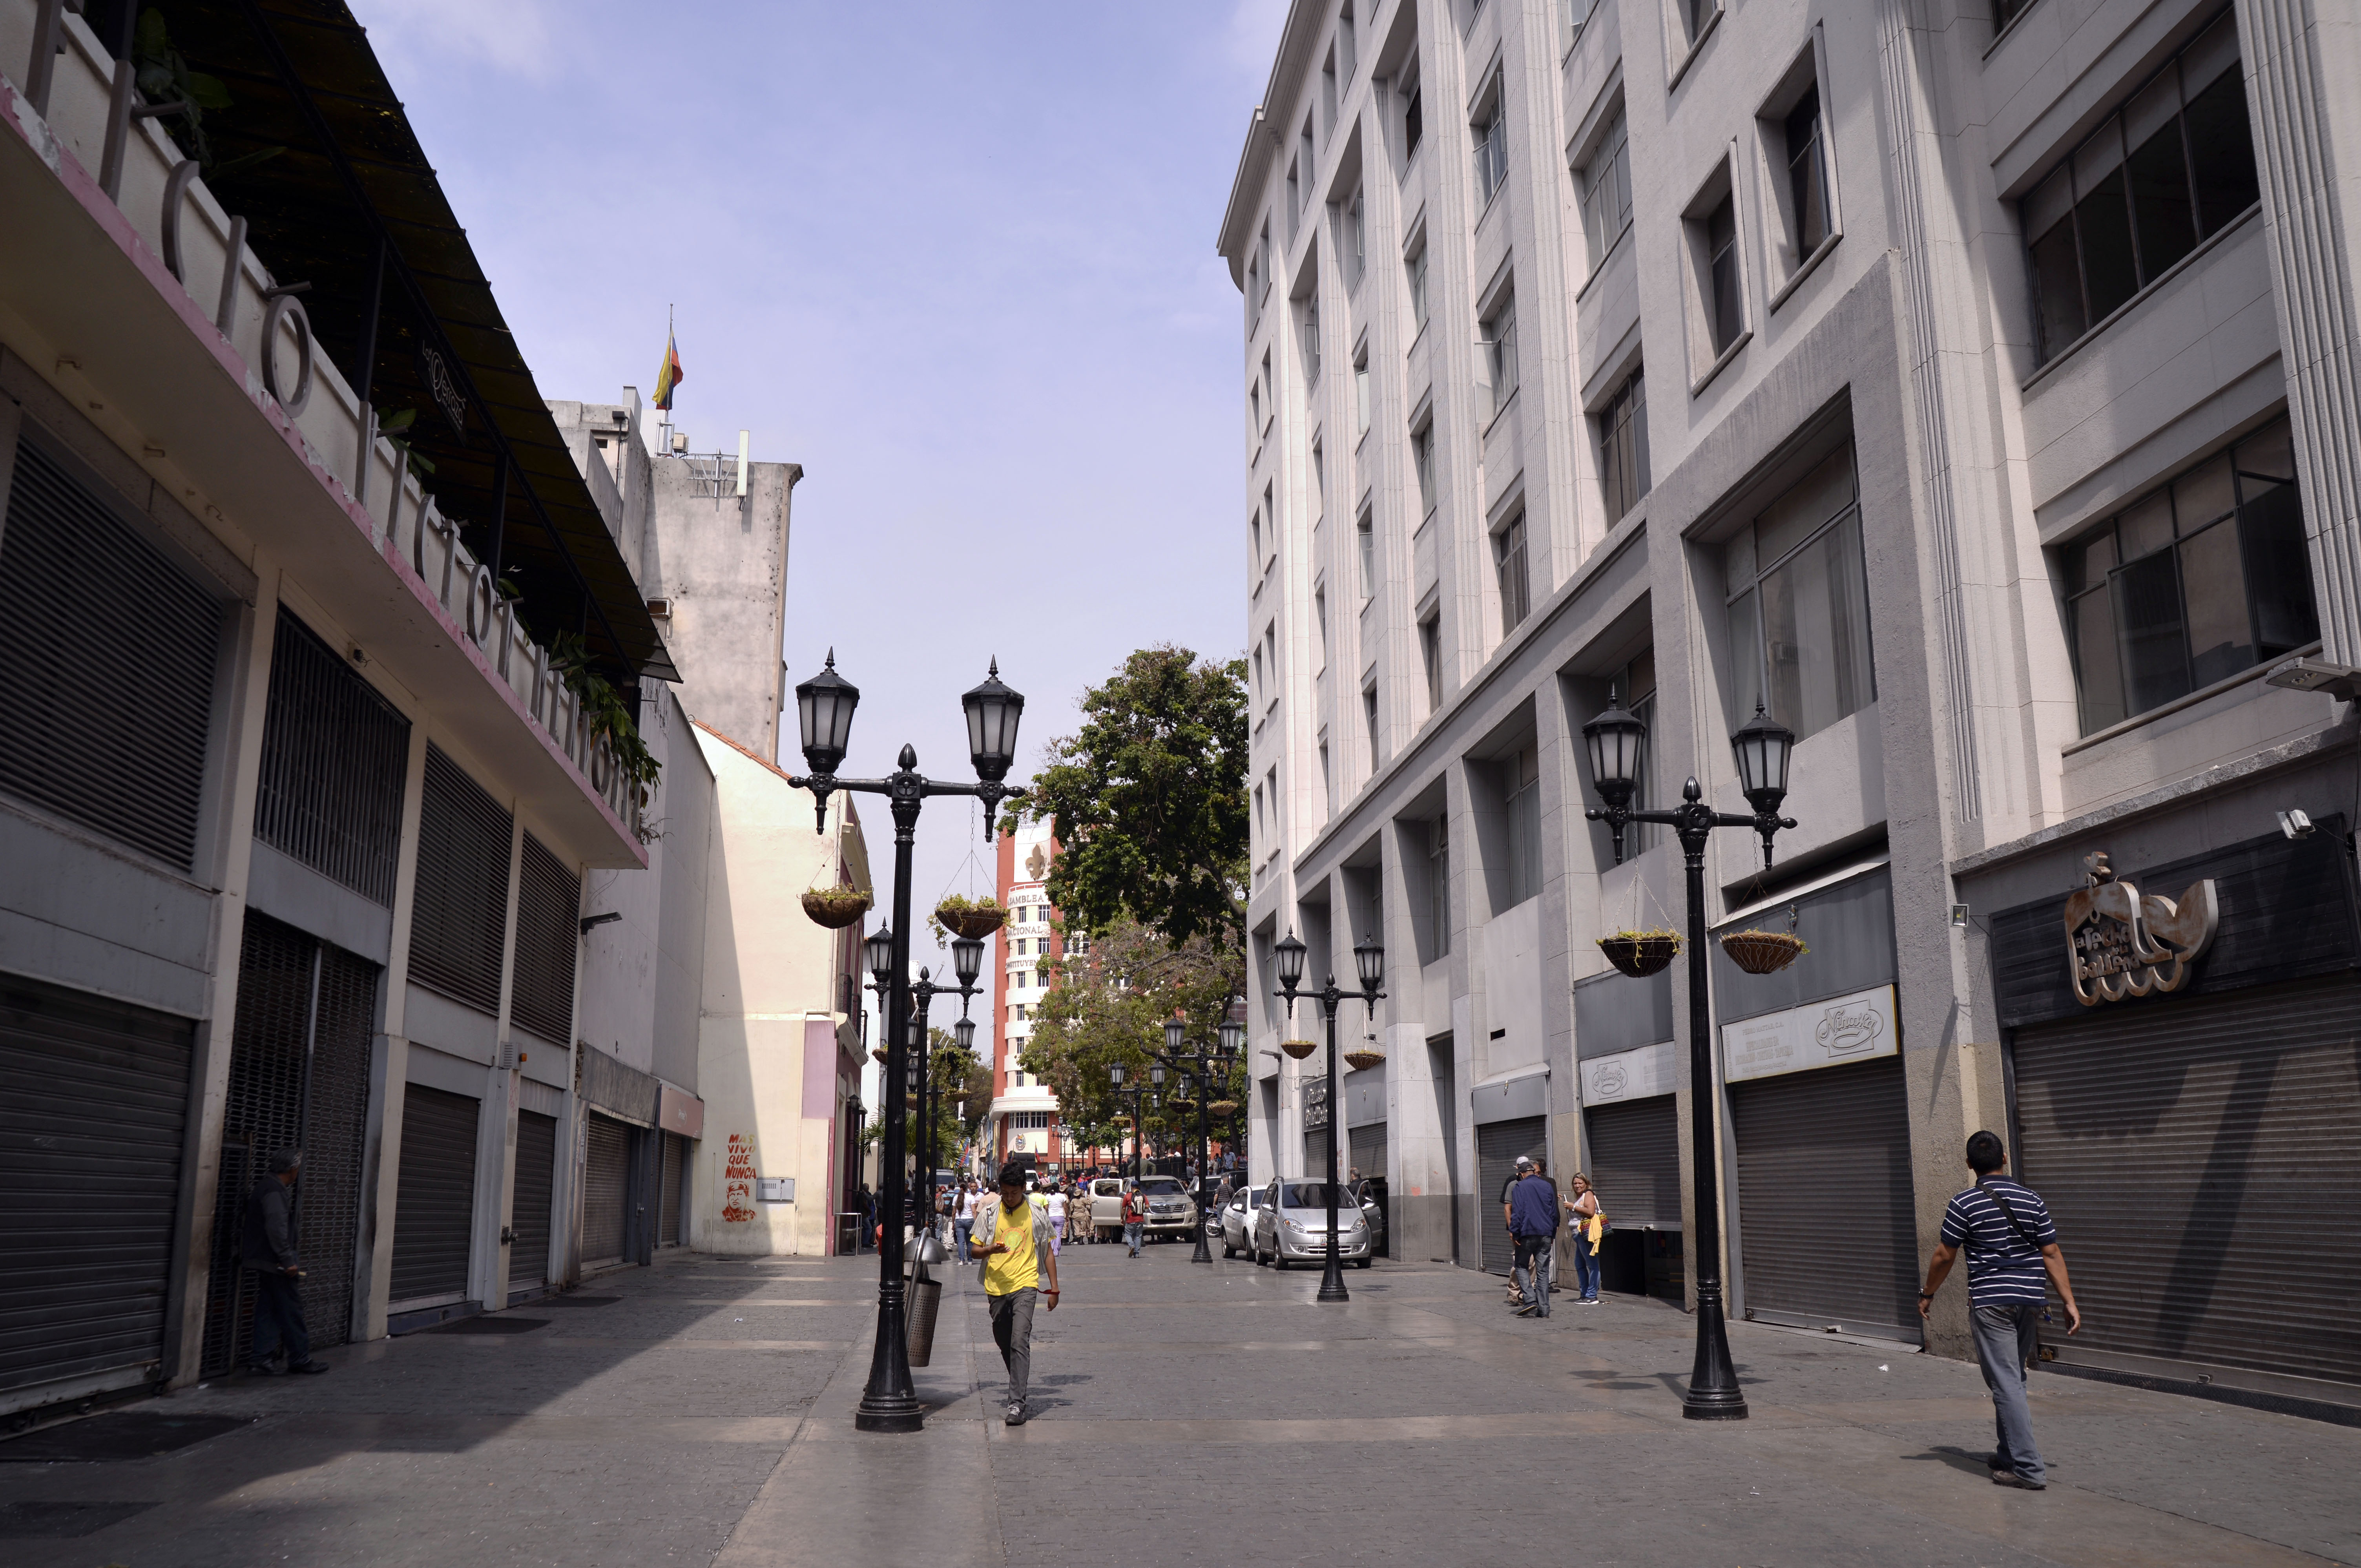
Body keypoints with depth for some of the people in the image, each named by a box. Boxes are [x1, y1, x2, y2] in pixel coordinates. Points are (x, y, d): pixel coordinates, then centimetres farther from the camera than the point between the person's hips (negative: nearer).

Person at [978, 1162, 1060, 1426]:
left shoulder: (1036, 1215, 1)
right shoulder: (990, 1213, 3)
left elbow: (1048, 1252, 10)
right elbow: (975, 1249, 6)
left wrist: (1054, 1288, 7)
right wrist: (990, 1250, -17)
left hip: (1025, 1286, -3)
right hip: (996, 1286, 3)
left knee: (1020, 1342, -16)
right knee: (1003, 1342, 14)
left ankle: (1017, 1404, -20)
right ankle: (1019, 1385, 39)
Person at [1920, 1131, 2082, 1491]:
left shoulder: (1964, 1204, -8)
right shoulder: (2031, 1199, 4)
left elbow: (1945, 1256, -3)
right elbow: (2051, 1255, 3)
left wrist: (1928, 1295, 10)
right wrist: (2069, 1302, 7)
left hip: (1990, 1302, -5)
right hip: (2031, 1300, 5)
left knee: (2006, 1384, -4)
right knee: (2013, 1380, 17)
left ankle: (2029, 1470, -8)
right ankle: (2009, 1456, 26)